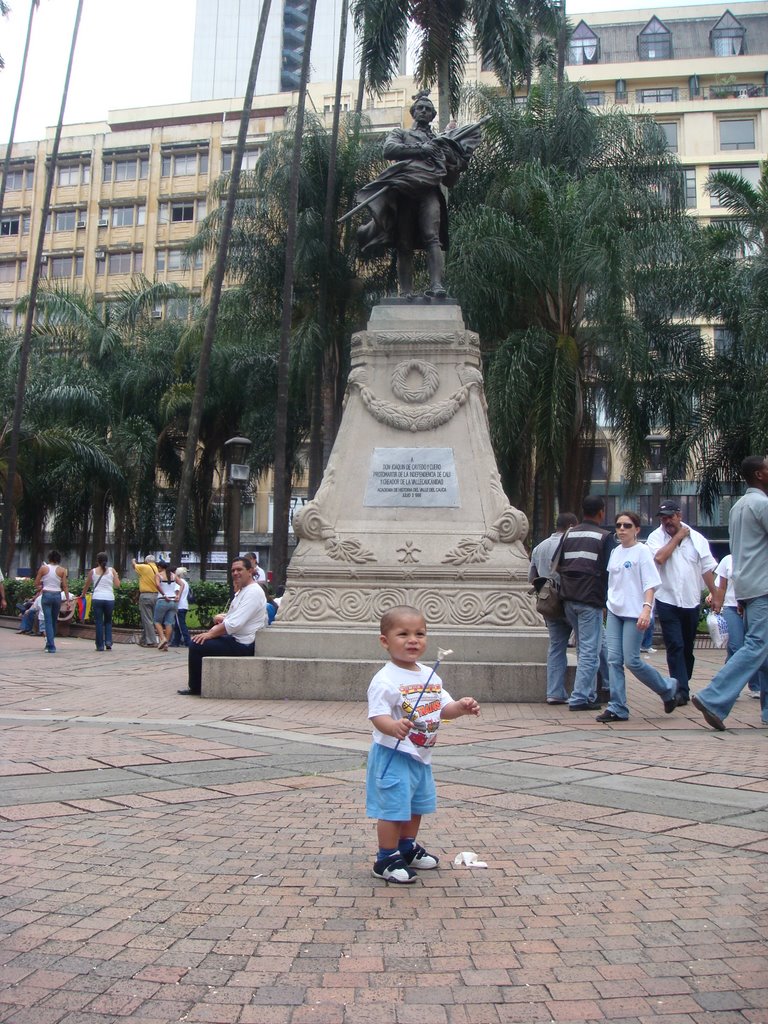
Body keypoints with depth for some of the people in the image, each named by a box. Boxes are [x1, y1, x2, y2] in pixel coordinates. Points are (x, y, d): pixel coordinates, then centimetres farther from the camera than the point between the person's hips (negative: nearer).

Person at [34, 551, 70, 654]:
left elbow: (36, 584, 0)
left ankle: (51, 646, -10)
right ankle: (50, 644, 25)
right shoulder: (62, 570, 0)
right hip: (57, 596, 2)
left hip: (46, 595, -1)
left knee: (48, 621, -2)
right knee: (54, 621, 16)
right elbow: (65, 586, -2)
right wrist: (68, 601, 0)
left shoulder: (43, 568, -2)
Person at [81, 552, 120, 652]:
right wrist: (117, 577, 20)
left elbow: (86, 585, 14)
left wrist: (83, 595, 31)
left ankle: (100, 645, 2)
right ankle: (108, 642, 2)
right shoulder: (112, 571, 4)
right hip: (109, 599, 1)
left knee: (99, 622, 4)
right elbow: (117, 585, 1)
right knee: (108, 621, 17)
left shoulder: (93, 571, 5)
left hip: (97, 599, -1)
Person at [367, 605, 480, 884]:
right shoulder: (385, 680, -20)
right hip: (392, 755, -9)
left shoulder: (429, 676, 5)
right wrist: (393, 727, -47)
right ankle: (386, 859, 10)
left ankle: (408, 848, 41)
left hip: (421, 755, 9)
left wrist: (460, 707, -9)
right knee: (394, 807, -4)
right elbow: (377, 716, -27)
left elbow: (443, 708, 11)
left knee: (417, 804, 22)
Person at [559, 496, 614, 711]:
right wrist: (608, 599, 1)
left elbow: (559, 566, 12)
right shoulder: (604, 536, -5)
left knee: (598, 643, 20)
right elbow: (607, 571, -9)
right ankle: (580, 698, -3)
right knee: (589, 650, -2)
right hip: (590, 600, -6)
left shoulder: (569, 535, 11)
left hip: (569, 599, 6)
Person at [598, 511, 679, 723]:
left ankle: (668, 688, 16)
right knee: (614, 659, -1)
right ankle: (617, 708, 3)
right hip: (614, 611, 6)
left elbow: (650, 584, -11)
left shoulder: (642, 551, -6)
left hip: (634, 613, -6)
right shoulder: (615, 552, 13)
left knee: (631, 661, -7)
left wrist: (646, 608, -22)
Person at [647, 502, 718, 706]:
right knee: (675, 647, -9)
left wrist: (716, 596, 3)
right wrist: (677, 538, -12)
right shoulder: (656, 537, -2)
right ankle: (682, 690, -10)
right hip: (668, 602, -3)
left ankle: (682, 686, 27)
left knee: (688, 648, 13)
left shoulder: (696, 538, 5)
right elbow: (660, 558, -22)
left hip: (692, 601, 3)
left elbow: (707, 569, 7)